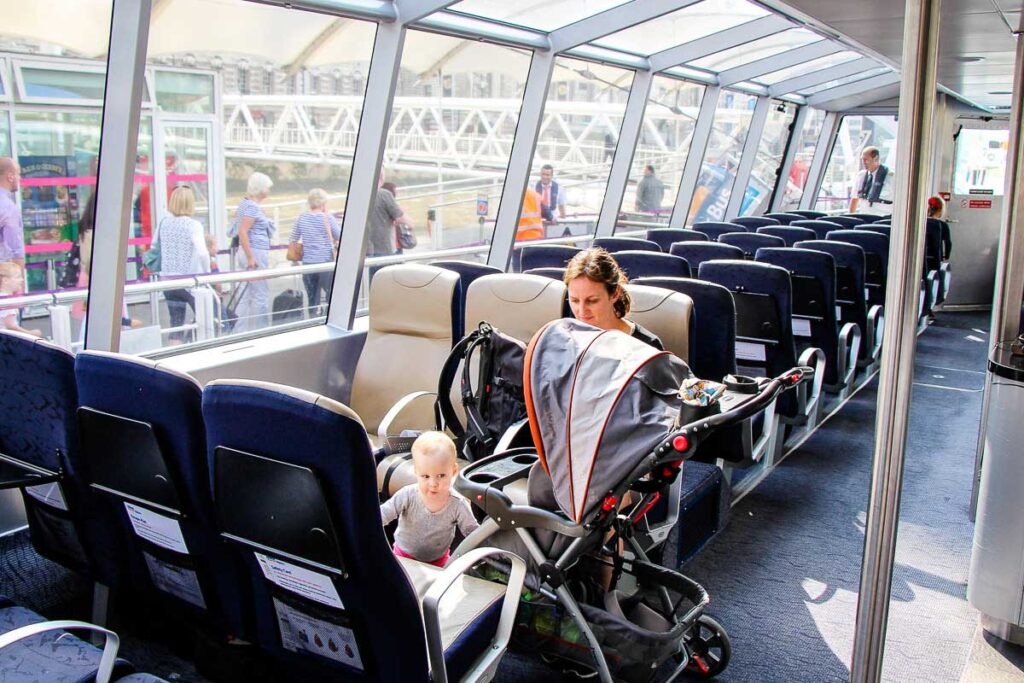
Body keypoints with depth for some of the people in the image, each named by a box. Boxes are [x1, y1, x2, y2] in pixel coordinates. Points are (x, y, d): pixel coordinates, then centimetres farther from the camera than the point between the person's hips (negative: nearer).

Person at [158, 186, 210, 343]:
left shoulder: (163, 224, 4)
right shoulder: (193, 225, -12)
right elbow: (202, 253, -23)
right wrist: (207, 273, -9)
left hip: (168, 281, 5)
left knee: (176, 323, 10)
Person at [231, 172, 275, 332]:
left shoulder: (246, 203, 13)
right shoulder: (253, 206, -16)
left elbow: (236, 214, 32)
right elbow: (242, 232, -24)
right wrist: (250, 258, -25)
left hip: (251, 253, 10)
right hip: (256, 253, -10)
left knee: (247, 293, 12)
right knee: (261, 294, -2)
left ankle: (240, 330, 15)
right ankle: (258, 331, 5)